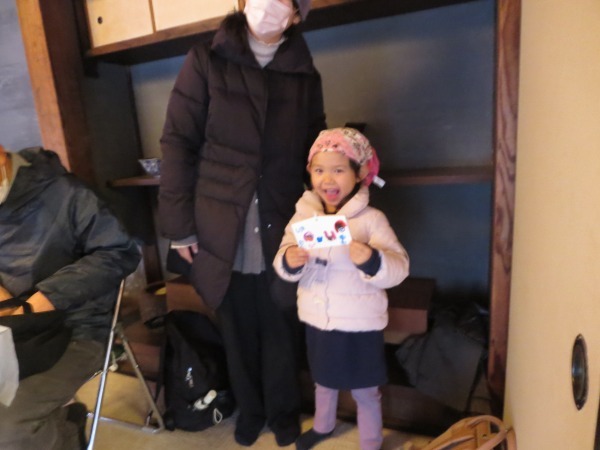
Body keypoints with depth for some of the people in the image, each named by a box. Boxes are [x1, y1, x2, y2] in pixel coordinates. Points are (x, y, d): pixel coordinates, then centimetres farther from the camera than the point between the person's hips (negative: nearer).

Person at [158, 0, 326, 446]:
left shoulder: (306, 76, 6)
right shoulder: (206, 61, 0)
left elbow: (313, 155, 9)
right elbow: (178, 143, -2)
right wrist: (179, 225, -5)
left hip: (281, 230, 1)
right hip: (222, 229, 0)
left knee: (281, 328, 12)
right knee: (238, 328, 15)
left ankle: (284, 409, 40)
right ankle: (249, 407, 42)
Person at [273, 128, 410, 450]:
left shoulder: (371, 219, -16)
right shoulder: (303, 214, -4)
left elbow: (398, 269, -21)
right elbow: (282, 266, -2)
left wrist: (370, 260, -40)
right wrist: (288, 261, -24)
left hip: (359, 323, -4)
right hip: (316, 318, 5)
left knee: (365, 391, 16)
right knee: (323, 380, 28)